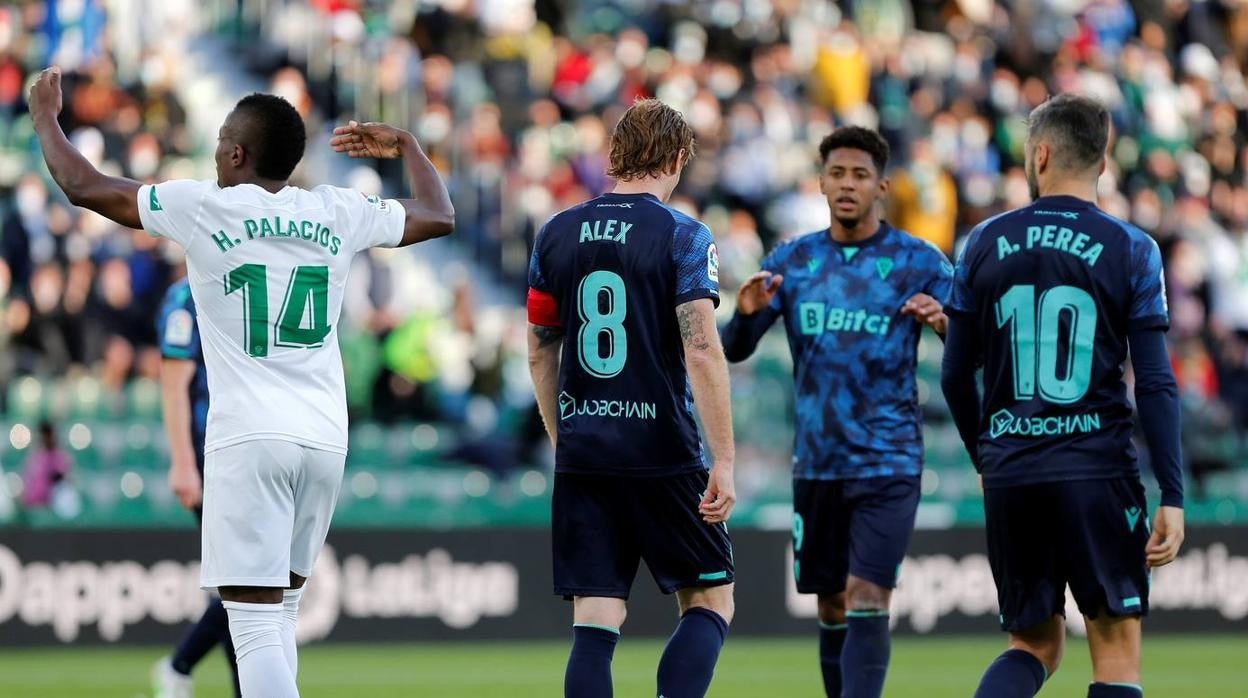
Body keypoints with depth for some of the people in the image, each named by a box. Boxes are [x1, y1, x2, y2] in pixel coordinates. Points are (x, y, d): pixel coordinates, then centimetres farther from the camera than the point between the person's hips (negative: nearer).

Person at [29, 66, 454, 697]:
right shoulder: (337, 214, 8)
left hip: (248, 437, -5)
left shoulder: (205, 208, -3)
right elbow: (439, 217, 24)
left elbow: (84, 187, 5)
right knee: (279, 609, 18)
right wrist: (405, 146, 41)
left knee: (256, 623, -10)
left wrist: (45, 118, 23)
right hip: (325, 437, 5)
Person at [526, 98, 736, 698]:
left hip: (581, 456, 4)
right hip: (665, 456, -4)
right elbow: (702, 352, -14)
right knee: (710, 600, 9)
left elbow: (539, 353, 14)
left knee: (594, 625, 3)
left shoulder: (557, 235, 8)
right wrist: (723, 461, -12)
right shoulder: (683, 237, -6)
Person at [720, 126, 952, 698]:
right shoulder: (793, 260, 7)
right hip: (816, 462, 4)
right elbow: (733, 350, 5)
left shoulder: (919, 262, -2)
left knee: (868, 603, -13)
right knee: (832, 607, 9)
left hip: (887, 463, -4)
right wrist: (747, 313, -17)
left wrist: (944, 323, -27)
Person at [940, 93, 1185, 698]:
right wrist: (1172, 496, -4)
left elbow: (955, 377, 9)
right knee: (1116, 649, 5)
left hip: (1010, 473, 3)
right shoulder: (1131, 250, -2)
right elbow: (1155, 383, -7)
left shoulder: (985, 244, 5)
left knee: (1034, 645, 14)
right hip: (1099, 468, -3)